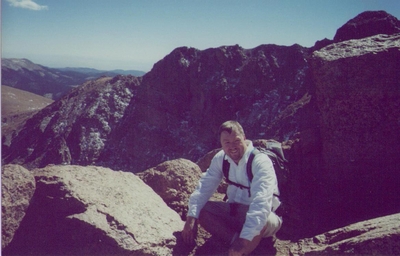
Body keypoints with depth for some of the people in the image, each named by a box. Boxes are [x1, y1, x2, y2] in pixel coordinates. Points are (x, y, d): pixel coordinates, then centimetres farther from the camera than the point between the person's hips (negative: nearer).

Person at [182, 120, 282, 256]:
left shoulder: (261, 161, -24)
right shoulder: (220, 158, -6)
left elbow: (261, 201, -36)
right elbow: (204, 187, -9)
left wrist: (245, 238, -46)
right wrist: (191, 218, -25)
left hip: (256, 215, -5)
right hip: (234, 211, 5)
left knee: (263, 220, -39)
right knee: (201, 210, -18)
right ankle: (235, 241, -25)